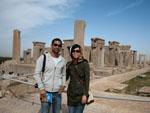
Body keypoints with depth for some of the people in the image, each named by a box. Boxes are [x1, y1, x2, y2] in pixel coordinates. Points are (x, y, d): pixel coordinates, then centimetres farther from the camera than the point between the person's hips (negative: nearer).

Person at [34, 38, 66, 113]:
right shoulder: (43, 57, -7)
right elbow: (37, 74, -7)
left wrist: (62, 85, 0)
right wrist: (41, 88, -13)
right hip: (46, 92, -4)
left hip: (57, 93, 4)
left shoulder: (62, 60, 5)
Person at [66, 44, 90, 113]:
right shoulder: (69, 64, 5)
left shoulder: (85, 64, -7)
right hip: (71, 93, 4)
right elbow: (65, 77, 10)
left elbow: (87, 80, -10)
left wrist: (85, 94, -14)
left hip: (81, 93, -4)